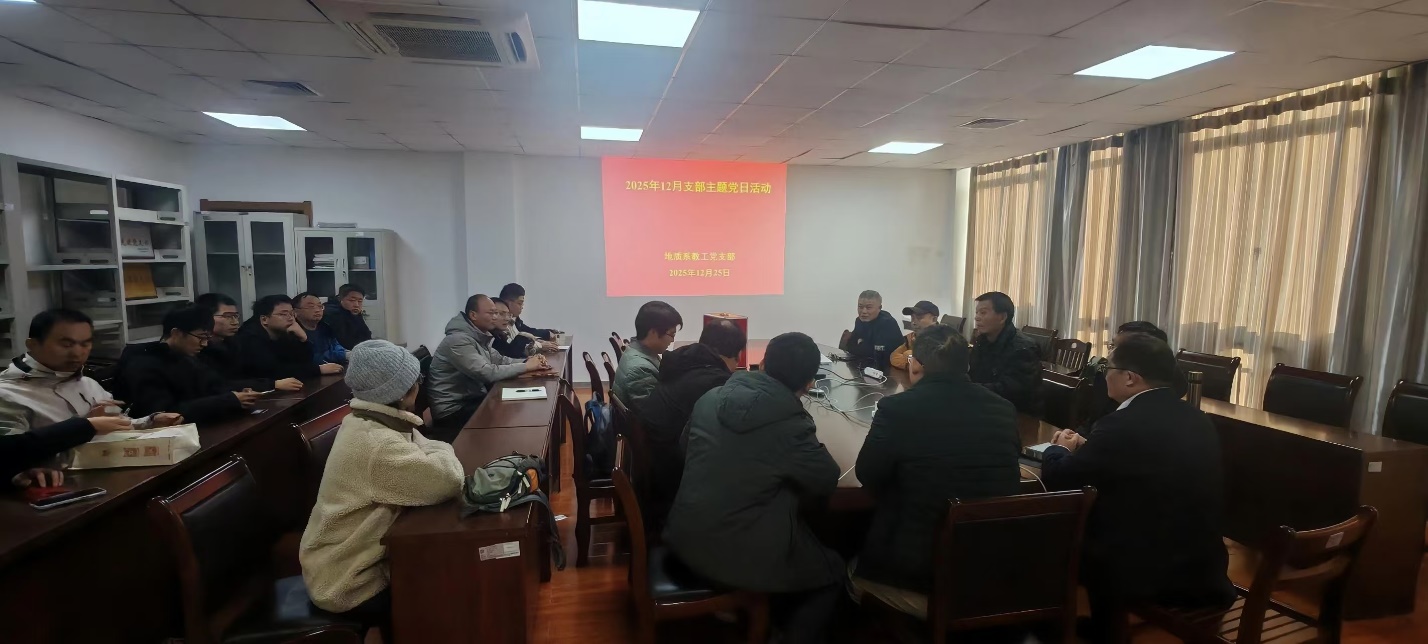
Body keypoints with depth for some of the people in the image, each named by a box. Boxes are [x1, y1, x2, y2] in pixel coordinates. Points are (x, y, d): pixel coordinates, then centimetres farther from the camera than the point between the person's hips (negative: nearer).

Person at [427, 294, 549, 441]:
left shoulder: (479, 336, 7)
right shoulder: (459, 340, -24)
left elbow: (500, 360, 9)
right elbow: (488, 373, -31)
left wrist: (527, 361, -10)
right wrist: (525, 367, -24)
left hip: (472, 398, 9)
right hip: (453, 410, -9)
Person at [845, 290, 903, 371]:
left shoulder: (888, 323, -20)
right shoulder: (860, 320, 4)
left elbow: (877, 353, -25)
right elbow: (850, 346, 4)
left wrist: (860, 347, -10)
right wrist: (863, 347, -14)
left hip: (889, 369, -7)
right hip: (867, 365, 7)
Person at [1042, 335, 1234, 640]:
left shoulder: (1123, 424, -21)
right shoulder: (1197, 420, 4)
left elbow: (1057, 478, -13)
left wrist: (1060, 449, 8)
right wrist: (1086, 447, 19)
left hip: (1150, 575, -7)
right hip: (1205, 571, 8)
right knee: (1100, 512, 25)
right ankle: (1104, 626, 40)